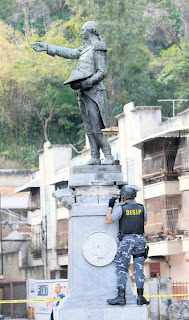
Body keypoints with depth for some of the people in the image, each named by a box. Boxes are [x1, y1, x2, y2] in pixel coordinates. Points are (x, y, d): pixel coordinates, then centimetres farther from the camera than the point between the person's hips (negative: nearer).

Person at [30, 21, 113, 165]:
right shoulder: (86, 48, 15)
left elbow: (102, 72, -15)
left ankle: (108, 156, -5)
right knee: (89, 128, 6)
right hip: (83, 93, 9)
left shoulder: (97, 49, -11)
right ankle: (95, 157, 7)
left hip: (93, 92, -9)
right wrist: (47, 48, 22)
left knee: (96, 129, -10)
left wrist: (85, 83, -20)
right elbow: (70, 53, 22)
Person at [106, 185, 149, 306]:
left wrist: (110, 206, 12)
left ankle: (121, 297, -8)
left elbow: (108, 220, 2)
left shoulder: (121, 208, -6)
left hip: (126, 240, -4)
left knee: (122, 269, 0)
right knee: (139, 269, 7)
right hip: (140, 239, 4)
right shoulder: (141, 208, 6)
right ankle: (140, 297, 4)